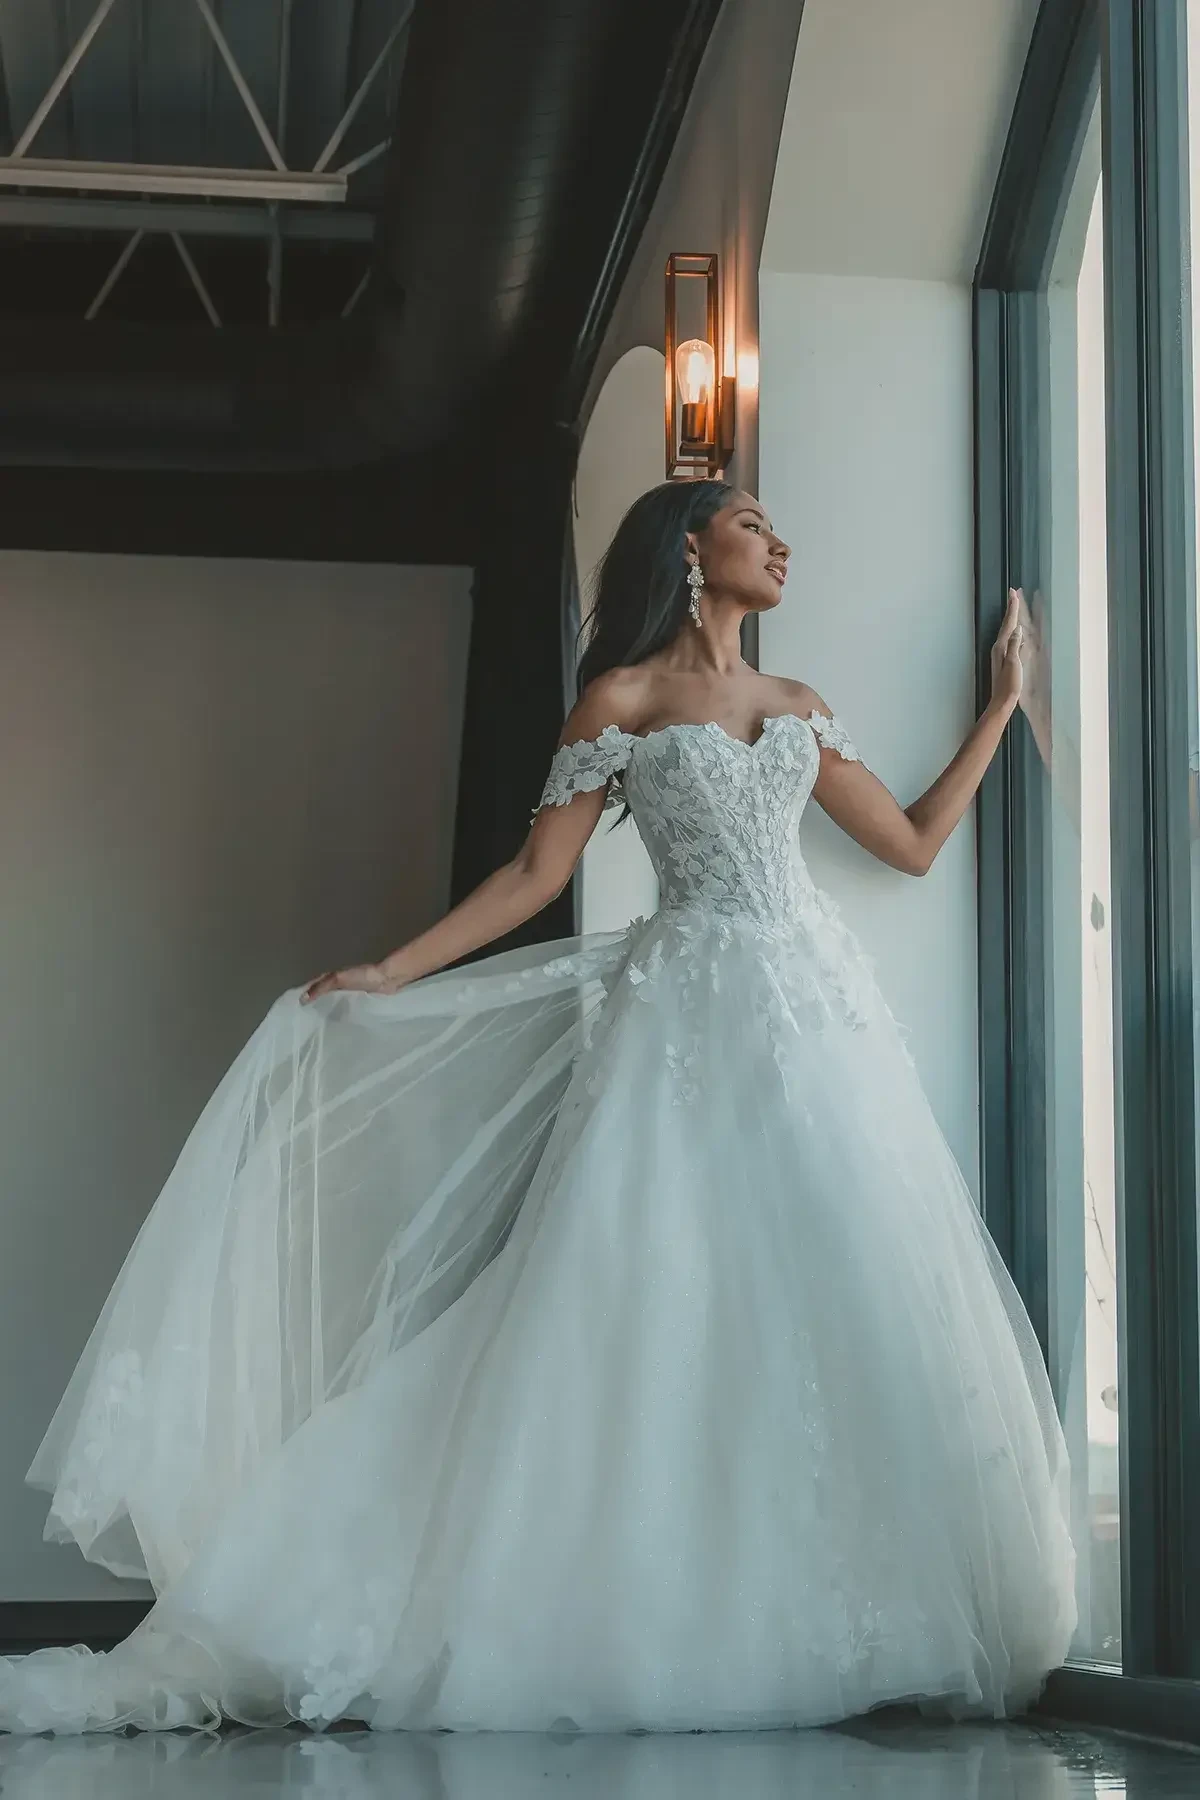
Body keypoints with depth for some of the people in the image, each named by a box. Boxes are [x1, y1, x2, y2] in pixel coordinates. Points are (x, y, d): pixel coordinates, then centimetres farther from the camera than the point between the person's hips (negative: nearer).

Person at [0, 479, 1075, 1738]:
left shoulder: (799, 708, 18)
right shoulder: (622, 698, 5)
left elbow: (914, 842, 20)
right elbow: (533, 878, 3)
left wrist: (1003, 702, 25)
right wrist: (389, 976, -3)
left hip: (817, 1011, 4)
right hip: (691, 1017, -4)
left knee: (837, 1317, -3)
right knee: (659, 1308, -9)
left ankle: (842, 1635, 0)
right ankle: (637, 1635, -4)